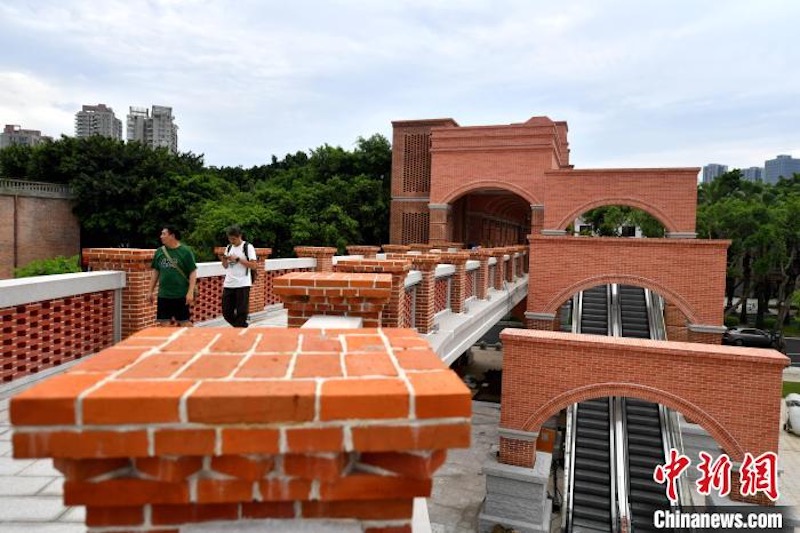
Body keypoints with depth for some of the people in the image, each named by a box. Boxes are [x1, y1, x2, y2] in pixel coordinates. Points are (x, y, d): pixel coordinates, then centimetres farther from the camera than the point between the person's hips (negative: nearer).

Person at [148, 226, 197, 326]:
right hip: (163, 295, 4)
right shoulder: (159, 251, 7)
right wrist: (151, 291, 13)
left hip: (181, 295, -4)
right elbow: (155, 272, 15)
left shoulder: (185, 251, -6)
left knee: (184, 322, 3)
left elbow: (193, 273, -7)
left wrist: (190, 292, -14)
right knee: (164, 323, 7)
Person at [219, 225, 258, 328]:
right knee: (226, 312, 8)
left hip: (242, 284, -6)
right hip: (228, 284, 6)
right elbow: (226, 266, 19)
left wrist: (237, 259, -16)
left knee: (241, 312, -2)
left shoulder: (248, 247, -4)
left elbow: (254, 265, -12)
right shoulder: (228, 247, 14)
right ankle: (239, 327, 27)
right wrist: (223, 260, -3)